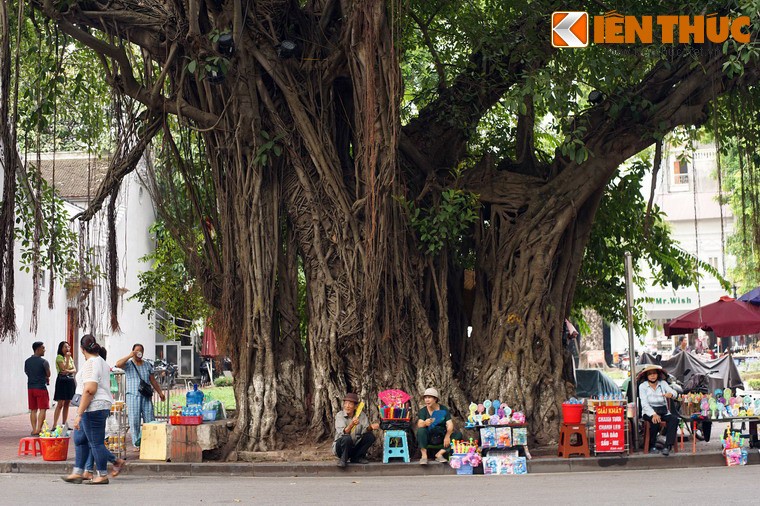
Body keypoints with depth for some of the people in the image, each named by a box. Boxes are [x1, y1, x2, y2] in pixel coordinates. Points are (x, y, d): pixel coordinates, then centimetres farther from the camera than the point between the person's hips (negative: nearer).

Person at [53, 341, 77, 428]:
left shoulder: (70, 358, 16)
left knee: (67, 404, 8)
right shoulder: (59, 357, -4)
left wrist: (68, 371, -16)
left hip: (71, 381, 7)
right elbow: (64, 368, -16)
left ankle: (64, 424, 13)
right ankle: (54, 425, -11)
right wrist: (67, 358, -14)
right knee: (60, 404, -11)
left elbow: (74, 370, 5)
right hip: (62, 381, -7)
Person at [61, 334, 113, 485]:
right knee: (80, 438, 16)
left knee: (96, 442, -3)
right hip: (103, 405, 11)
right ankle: (77, 473, 20)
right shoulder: (102, 362, 17)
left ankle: (103, 476, 5)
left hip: (93, 407, -11)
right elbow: (106, 387, 24)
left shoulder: (90, 363, -15)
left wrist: (79, 414, -22)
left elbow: (90, 390, -23)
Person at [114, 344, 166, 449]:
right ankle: (136, 444, 1)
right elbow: (118, 364, -18)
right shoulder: (128, 364, 4)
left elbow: (153, 381, 18)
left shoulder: (147, 365, 15)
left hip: (146, 397, 3)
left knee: (149, 420, -3)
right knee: (134, 421, -4)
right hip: (133, 396, -3)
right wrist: (130, 356, -16)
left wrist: (160, 392, 12)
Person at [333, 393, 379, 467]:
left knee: (370, 436, -15)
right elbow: (343, 433, -28)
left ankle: (356, 458, -2)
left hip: (355, 446, 4)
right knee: (347, 438, -35)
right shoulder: (339, 415, -14)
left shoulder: (361, 415, -4)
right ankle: (343, 459, -11)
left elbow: (365, 429, -15)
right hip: (340, 446, -4)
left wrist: (371, 427, -38)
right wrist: (351, 425, -47)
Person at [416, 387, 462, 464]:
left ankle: (439, 454, -25)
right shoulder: (423, 411, -5)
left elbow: (450, 425, -11)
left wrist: (447, 436, -31)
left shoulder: (443, 409, -2)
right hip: (428, 437, -2)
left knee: (458, 435, -21)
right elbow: (419, 425, -22)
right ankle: (424, 455, -31)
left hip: (442, 437, 2)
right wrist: (425, 423, -47)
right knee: (421, 430, -32)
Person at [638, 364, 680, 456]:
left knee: (674, 419, -27)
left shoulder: (663, 383, 8)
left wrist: (671, 394, -34)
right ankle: (651, 446, -16)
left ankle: (668, 446, -32)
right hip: (649, 412, -2)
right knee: (655, 421, -35)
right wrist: (653, 414, -27)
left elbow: (674, 393, -8)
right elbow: (644, 404, -9)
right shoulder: (642, 386, 1)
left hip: (663, 411, 3)